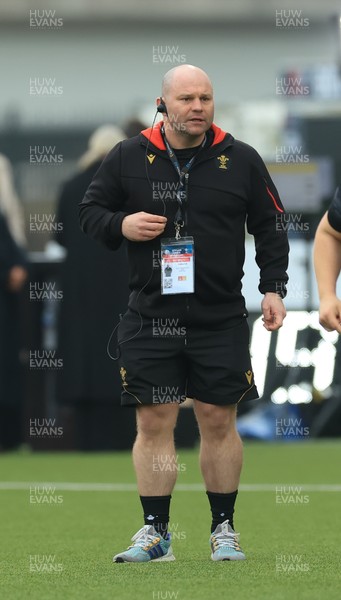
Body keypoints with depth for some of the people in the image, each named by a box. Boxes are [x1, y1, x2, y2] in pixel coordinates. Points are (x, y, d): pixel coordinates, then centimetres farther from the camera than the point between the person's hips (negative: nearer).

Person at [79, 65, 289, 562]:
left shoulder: (241, 160, 3)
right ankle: (155, 532, 7)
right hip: (149, 318, 0)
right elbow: (89, 212, 11)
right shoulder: (128, 158, 2)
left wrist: (273, 287, 0)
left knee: (219, 421, 2)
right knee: (154, 422, -1)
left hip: (221, 317, 0)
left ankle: (224, 529, 13)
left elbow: (269, 227, 10)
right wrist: (121, 225, -10)